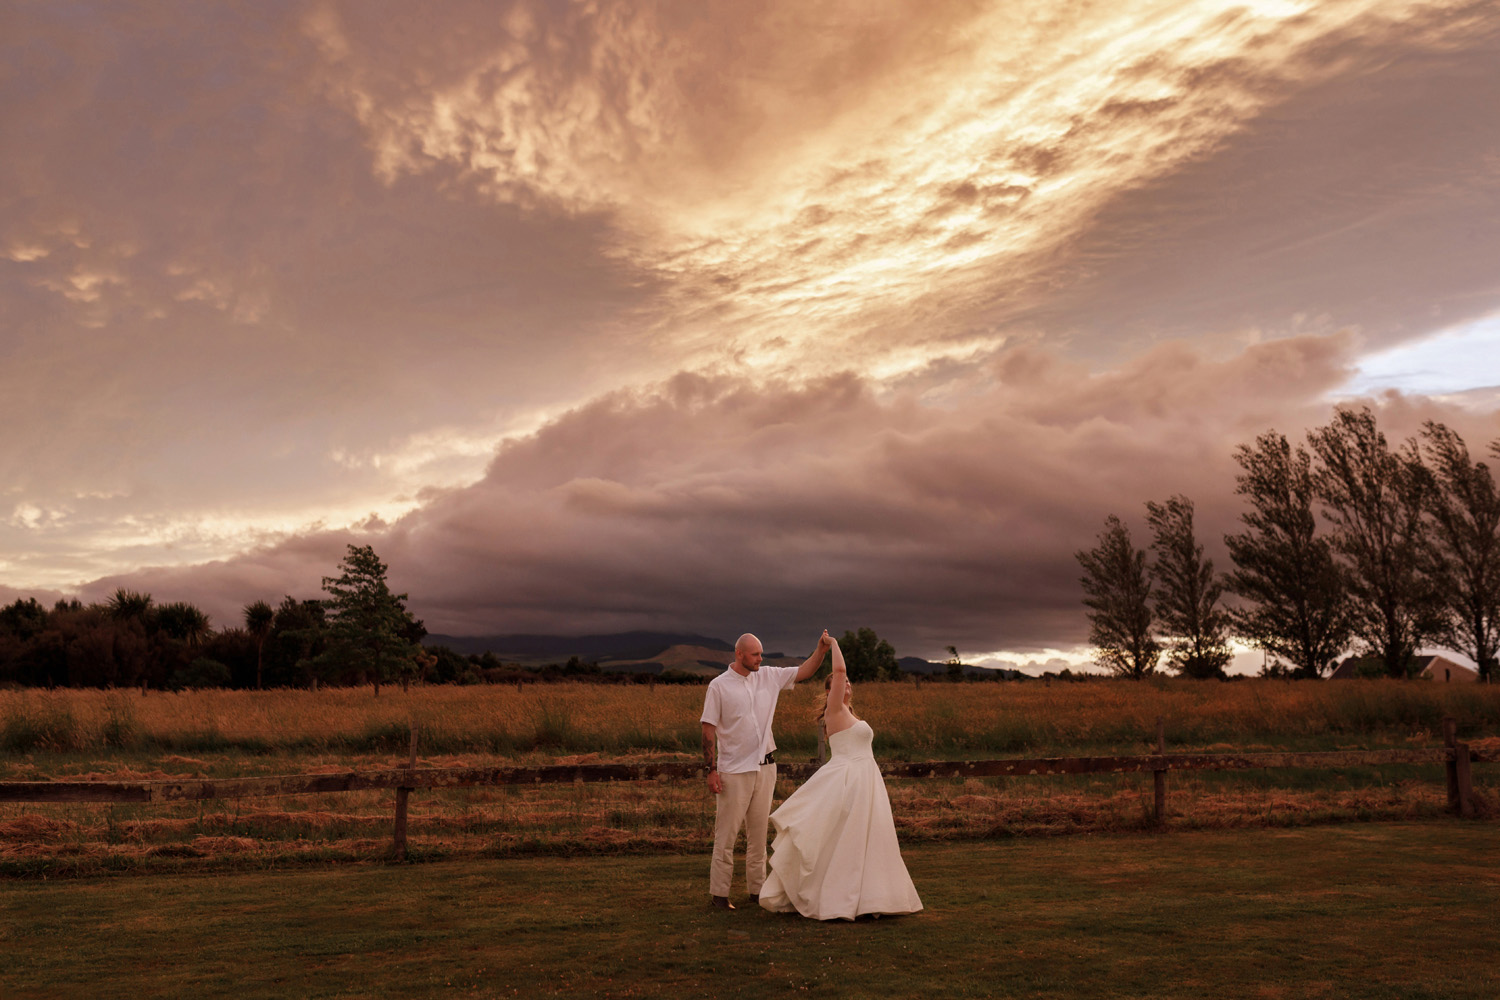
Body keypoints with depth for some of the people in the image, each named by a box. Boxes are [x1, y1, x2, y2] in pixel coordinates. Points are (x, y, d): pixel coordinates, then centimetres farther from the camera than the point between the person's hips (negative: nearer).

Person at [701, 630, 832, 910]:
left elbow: (803, 672, 12)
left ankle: (757, 889, 21)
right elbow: (708, 729, -8)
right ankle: (719, 893, 7)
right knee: (726, 834, -1)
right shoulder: (719, 686, -8)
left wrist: (821, 650, -4)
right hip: (734, 771, -5)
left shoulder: (769, 676, 6)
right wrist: (711, 770, -12)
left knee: (759, 833, 12)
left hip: (765, 767, 5)